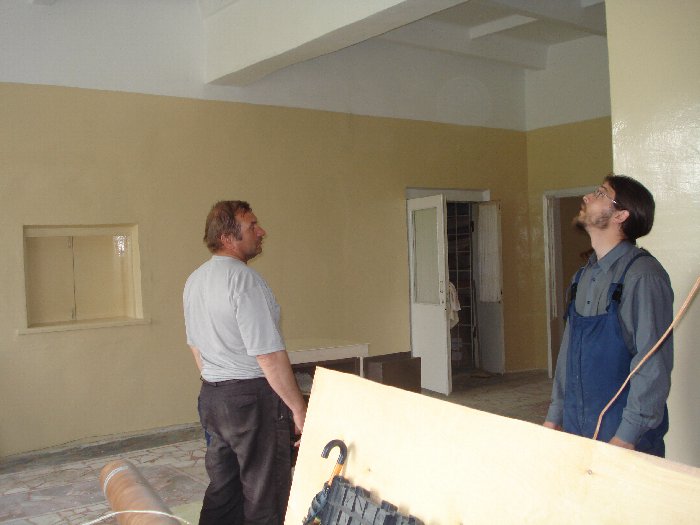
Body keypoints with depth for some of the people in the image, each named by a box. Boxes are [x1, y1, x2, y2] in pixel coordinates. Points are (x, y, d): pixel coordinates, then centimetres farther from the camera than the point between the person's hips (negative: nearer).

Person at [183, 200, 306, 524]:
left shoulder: (194, 280, 10)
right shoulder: (243, 278, -18)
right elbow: (269, 355, -20)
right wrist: (299, 408, -15)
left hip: (211, 396, 9)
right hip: (252, 397, -9)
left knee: (222, 489, 17)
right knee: (264, 497, 2)